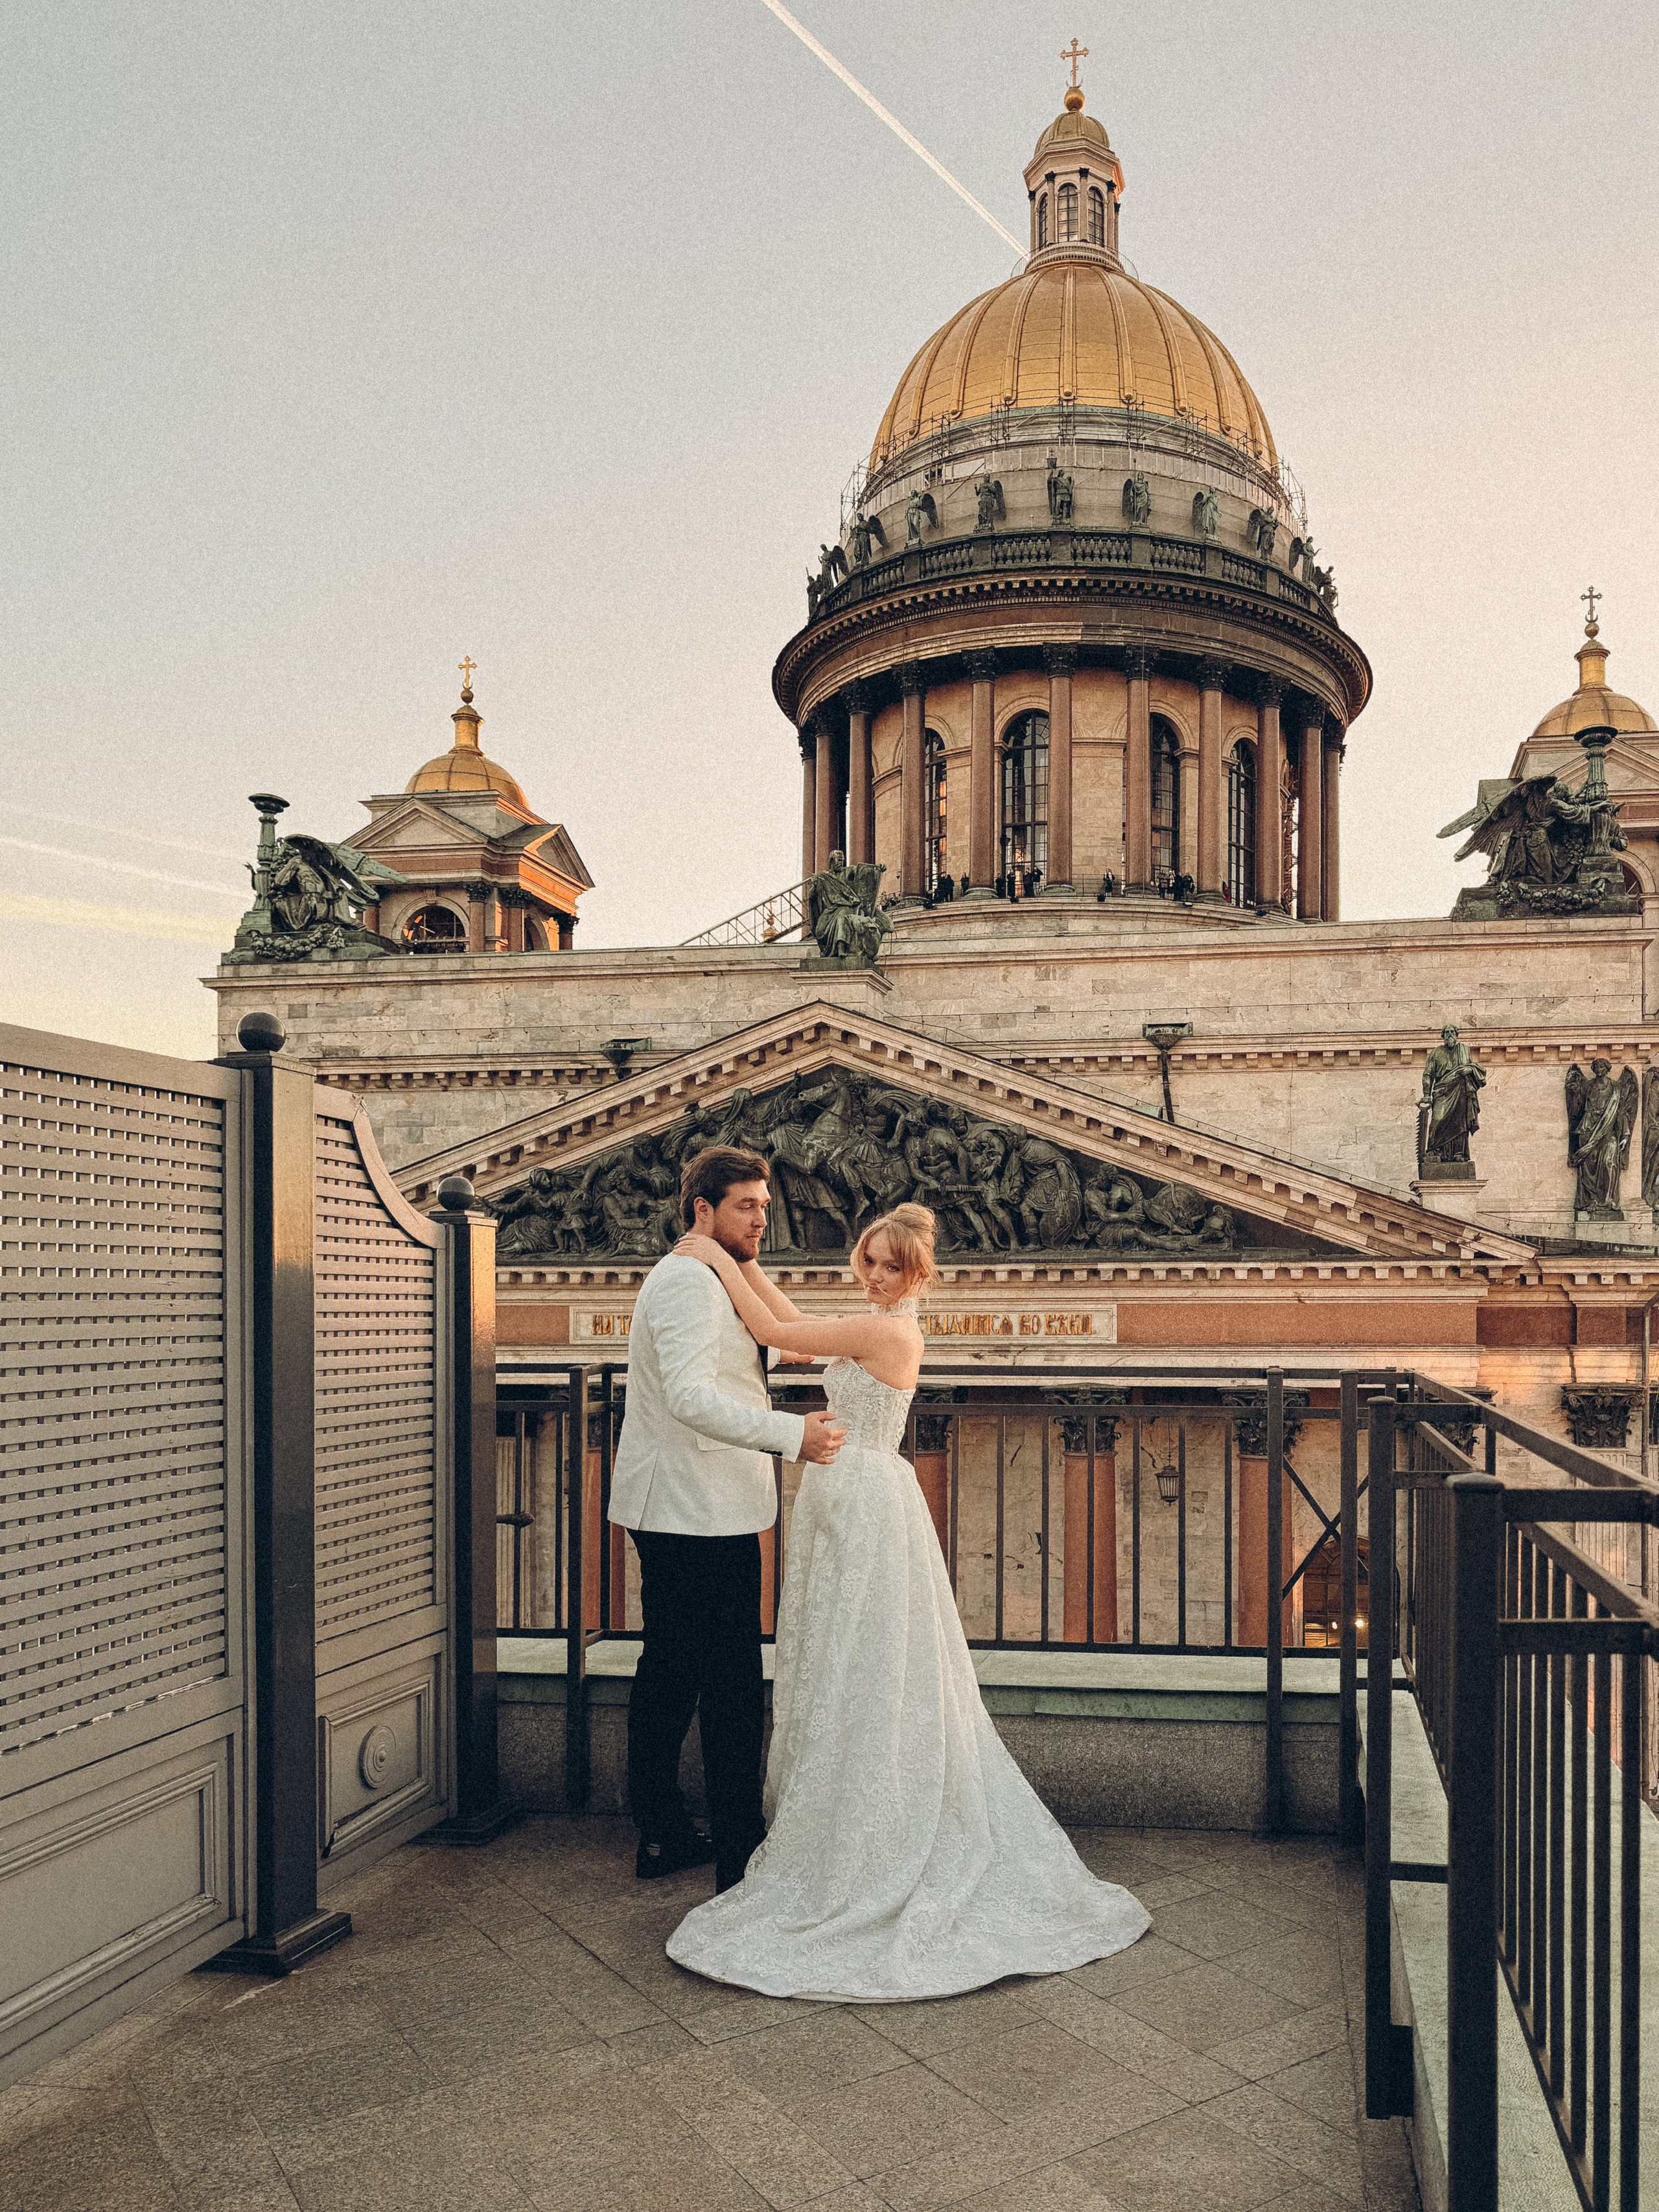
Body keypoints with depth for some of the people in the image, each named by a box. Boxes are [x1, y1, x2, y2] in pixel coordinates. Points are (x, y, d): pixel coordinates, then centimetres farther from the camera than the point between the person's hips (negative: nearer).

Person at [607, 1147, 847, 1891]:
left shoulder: (696, 1279, 19)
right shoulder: (690, 1281, -16)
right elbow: (692, 1396, -28)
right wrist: (791, 1433, -32)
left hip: (667, 1513, 11)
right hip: (704, 1516, -11)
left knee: (667, 1670, 15)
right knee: (731, 1683, -5)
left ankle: (661, 1834, 24)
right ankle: (740, 1851, 2)